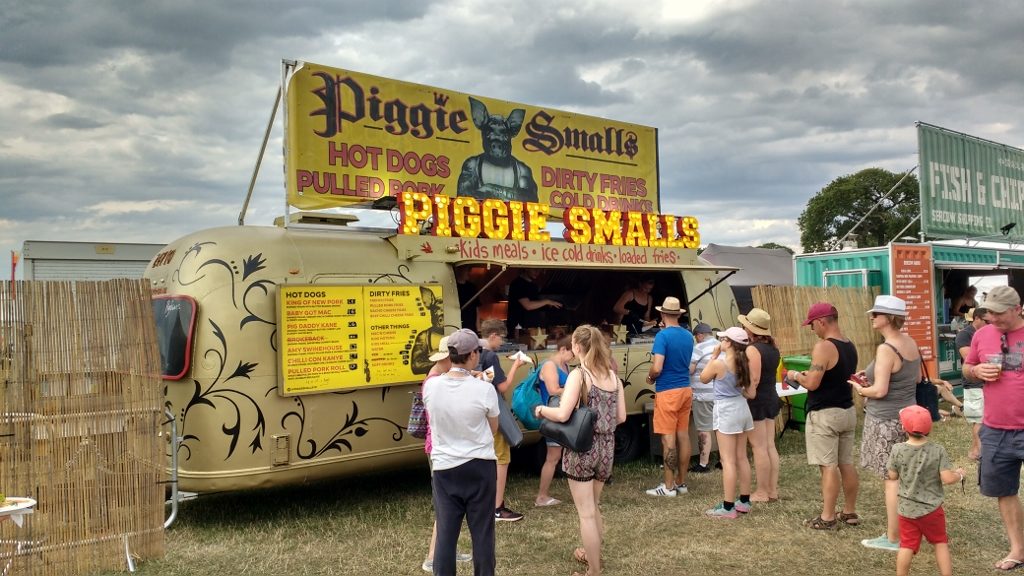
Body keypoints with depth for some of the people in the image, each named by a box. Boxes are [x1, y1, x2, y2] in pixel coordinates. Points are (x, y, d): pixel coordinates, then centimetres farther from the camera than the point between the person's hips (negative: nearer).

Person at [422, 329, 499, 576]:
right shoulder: (484, 389, -15)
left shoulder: (430, 386, -8)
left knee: (445, 532, 8)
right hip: (480, 466, -2)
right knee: (482, 531, 11)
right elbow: (493, 428, 1)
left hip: (444, 467, 2)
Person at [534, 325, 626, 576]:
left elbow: (562, 415, -23)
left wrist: (541, 409, -4)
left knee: (586, 513, 5)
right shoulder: (613, 376, 4)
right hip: (606, 448, 6)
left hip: (582, 448, -6)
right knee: (593, 507, 26)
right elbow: (621, 417, 7)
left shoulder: (578, 375, -14)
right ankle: (592, 553, 42)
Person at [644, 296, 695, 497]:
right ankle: (681, 483, 18)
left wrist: (649, 377, -1)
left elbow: (657, 368, -23)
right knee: (683, 436, 11)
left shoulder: (663, 335, -15)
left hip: (667, 392, -7)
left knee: (668, 439, -3)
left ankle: (669, 486, 1)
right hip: (685, 390, 7)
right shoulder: (688, 336, 8)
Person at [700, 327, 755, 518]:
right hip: (742, 409, 7)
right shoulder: (744, 363, 2)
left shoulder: (719, 363, -18)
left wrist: (713, 356, 0)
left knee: (728, 461, -4)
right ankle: (744, 501, 24)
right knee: (741, 458, 15)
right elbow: (750, 393, 4)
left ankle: (728, 507, -1)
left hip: (726, 411, -7)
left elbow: (703, 378, 1)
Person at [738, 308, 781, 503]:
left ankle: (762, 492, 2)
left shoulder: (752, 350, -17)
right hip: (771, 398, 9)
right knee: (770, 445, 11)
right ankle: (773, 490, 15)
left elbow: (754, 380, -22)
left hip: (756, 400, -9)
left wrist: (747, 399, -18)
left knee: (759, 447, -3)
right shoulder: (772, 348, 9)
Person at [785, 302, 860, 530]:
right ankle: (850, 513, 22)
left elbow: (812, 383, -22)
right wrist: (808, 375, 18)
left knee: (829, 466, -4)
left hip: (825, 414, -9)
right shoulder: (850, 346, 10)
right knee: (847, 464, 13)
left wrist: (796, 376, -3)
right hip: (847, 411, 9)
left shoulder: (823, 347, -18)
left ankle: (828, 518, 1)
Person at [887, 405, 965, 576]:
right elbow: (947, 478, -16)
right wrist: (959, 475, 5)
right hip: (932, 509, 0)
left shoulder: (898, 450, -11)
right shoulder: (938, 451, -13)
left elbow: (892, 476, -3)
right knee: (940, 543, 17)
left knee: (907, 546, 8)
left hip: (906, 509, 1)